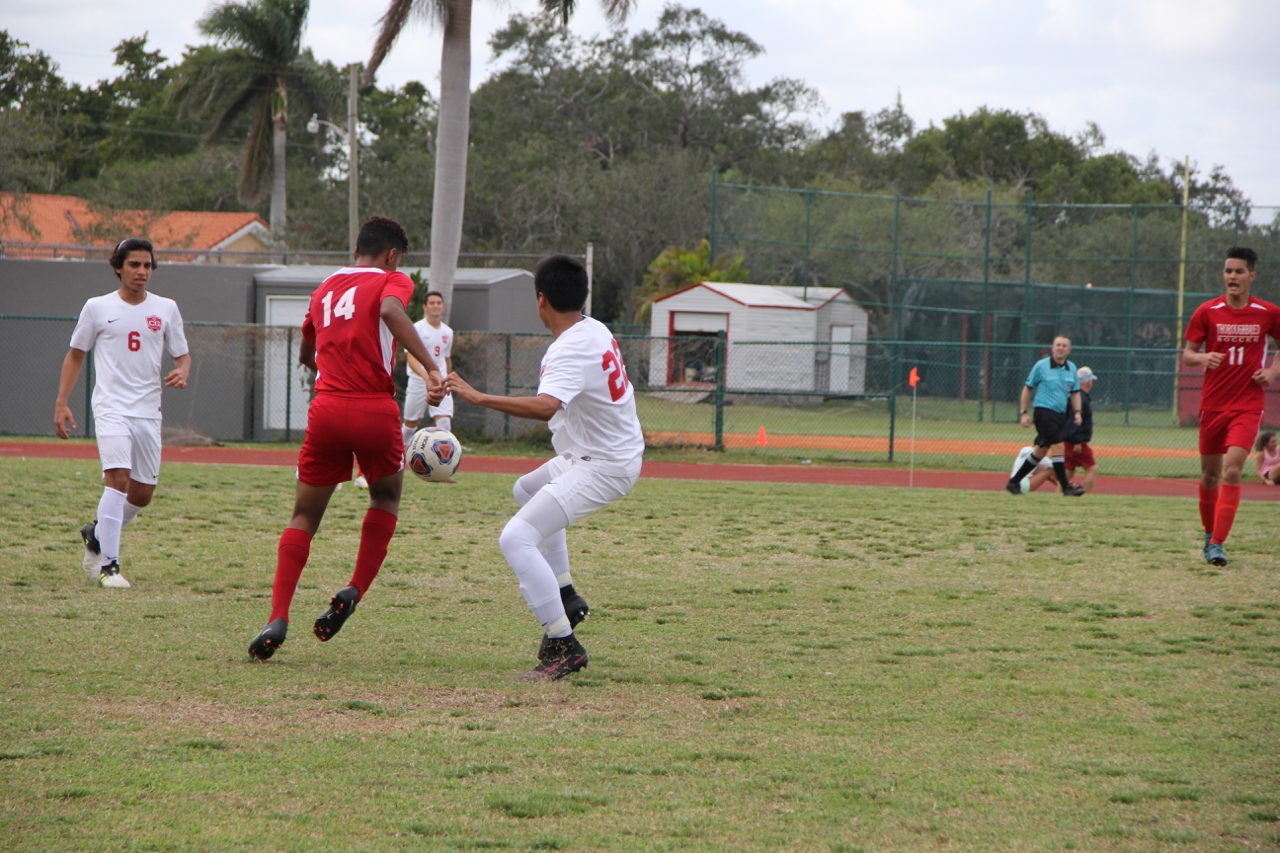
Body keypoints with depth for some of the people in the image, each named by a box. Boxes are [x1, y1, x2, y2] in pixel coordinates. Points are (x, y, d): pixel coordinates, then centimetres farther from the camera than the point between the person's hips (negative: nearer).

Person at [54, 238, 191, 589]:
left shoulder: (166, 309, 8)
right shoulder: (97, 308, 3)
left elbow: (182, 355, 15)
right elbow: (75, 355, 11)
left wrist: (181, 373, -10)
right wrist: (61, 404, 4)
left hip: (148, 411, 4)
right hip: (111, 407, -4)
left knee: (143, 493, 7)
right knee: (118, 477, -22)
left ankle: (97, 534, 35)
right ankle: (108, 565, -20)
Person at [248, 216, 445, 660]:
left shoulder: (326, 287, 20)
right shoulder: (392, 281, 4)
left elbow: (306, 353, 34)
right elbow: (391, 311, -21)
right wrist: (431, 369, -28)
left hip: (326, 409, 3)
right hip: (376, 411, -3)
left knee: (304, 517, 11)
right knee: (386, 499, 25)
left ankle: (278, 618, -6)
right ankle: (354, 592, 8)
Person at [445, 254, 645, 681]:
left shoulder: (571, 350, -25)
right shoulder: (598, 330, 6)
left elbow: (544, 407, -43)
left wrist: (478, 397, -42)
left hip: (602, 467, -11)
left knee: (517, 538, -21)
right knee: (527, 490, 35)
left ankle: (563, 646, -23)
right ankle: (565, 596, 31)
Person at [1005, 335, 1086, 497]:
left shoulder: (1071, 368, 10)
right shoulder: (1041, 366, -5)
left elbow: (1075, 392, 19)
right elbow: (1027, 388, 0)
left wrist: (1077, 412, 5)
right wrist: (1023, 413, -3)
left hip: (1061, 415, 6)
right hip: (1044, 412, -6)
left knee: (1041, 451, 11)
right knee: (1058, 447, -15)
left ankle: (1014, 482, 21)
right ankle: (1066, 488, -13)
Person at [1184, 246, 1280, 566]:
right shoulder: (1207, 312, -1)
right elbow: (1187, 353, 4)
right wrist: (1202, 358, -19)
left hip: (1248, 405, -2)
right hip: (1213, 404, 2)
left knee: (1232, 471, -17)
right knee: (1210, 475, 10)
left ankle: (1217, 544, -18)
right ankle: (1209, 535, 32)